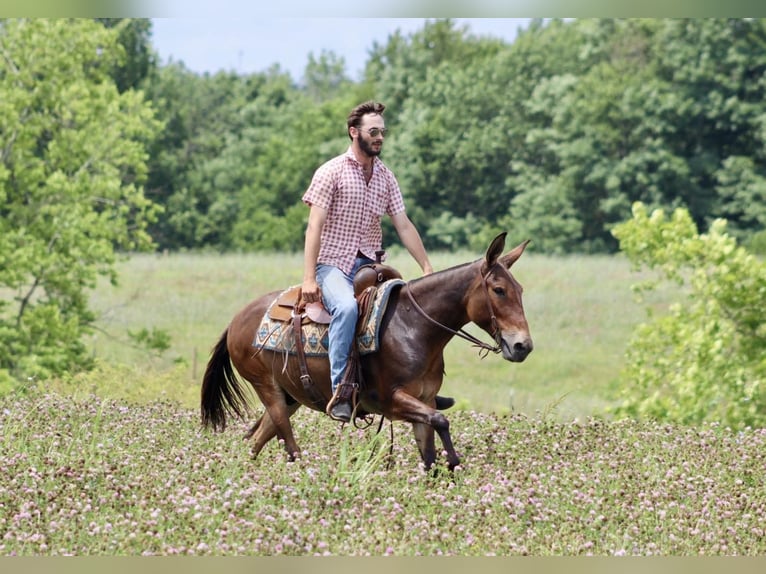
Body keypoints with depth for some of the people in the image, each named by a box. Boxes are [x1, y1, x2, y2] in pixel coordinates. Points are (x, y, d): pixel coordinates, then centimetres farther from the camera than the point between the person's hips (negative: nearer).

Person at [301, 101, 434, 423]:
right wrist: (309, 279, -20)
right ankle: (339, 393, -36)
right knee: (347, 307, -35)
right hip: (333, 265, -6)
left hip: (370, 266, 6)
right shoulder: (331, 172, -5)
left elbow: (403, 226, 11)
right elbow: (315, 226, -12)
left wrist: (427, 269, 3)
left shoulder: (385, 177, 11)